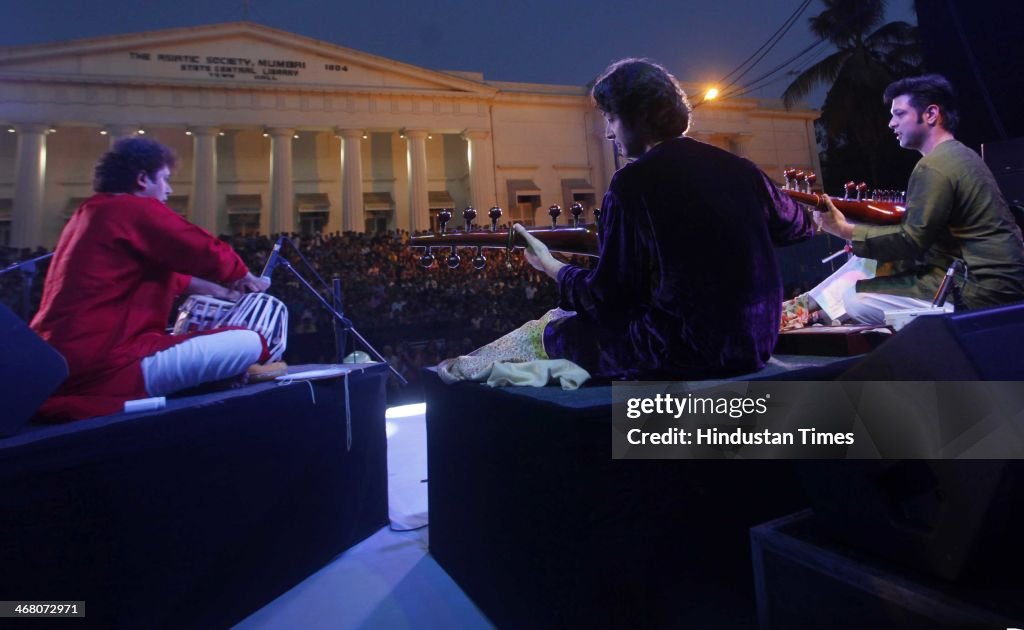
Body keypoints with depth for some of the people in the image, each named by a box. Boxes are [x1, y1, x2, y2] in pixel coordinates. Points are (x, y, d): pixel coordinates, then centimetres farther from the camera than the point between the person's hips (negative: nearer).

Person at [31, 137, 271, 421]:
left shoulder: (89, 212, 22)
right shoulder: (138, 209, -8)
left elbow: (159, 271, 29)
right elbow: (209, 254, -5)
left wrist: (215, 290, 28)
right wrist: (245, 278, 14)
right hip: (103, 371, -11)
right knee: (249, 343, -18)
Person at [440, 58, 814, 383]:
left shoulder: (632, 182, -15)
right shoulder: (738, 168, 5)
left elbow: (607, 297, -13)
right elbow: (795, 225, 24)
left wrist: (551, 266, 5)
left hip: (684, 351, -8)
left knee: (551, 329, 11)